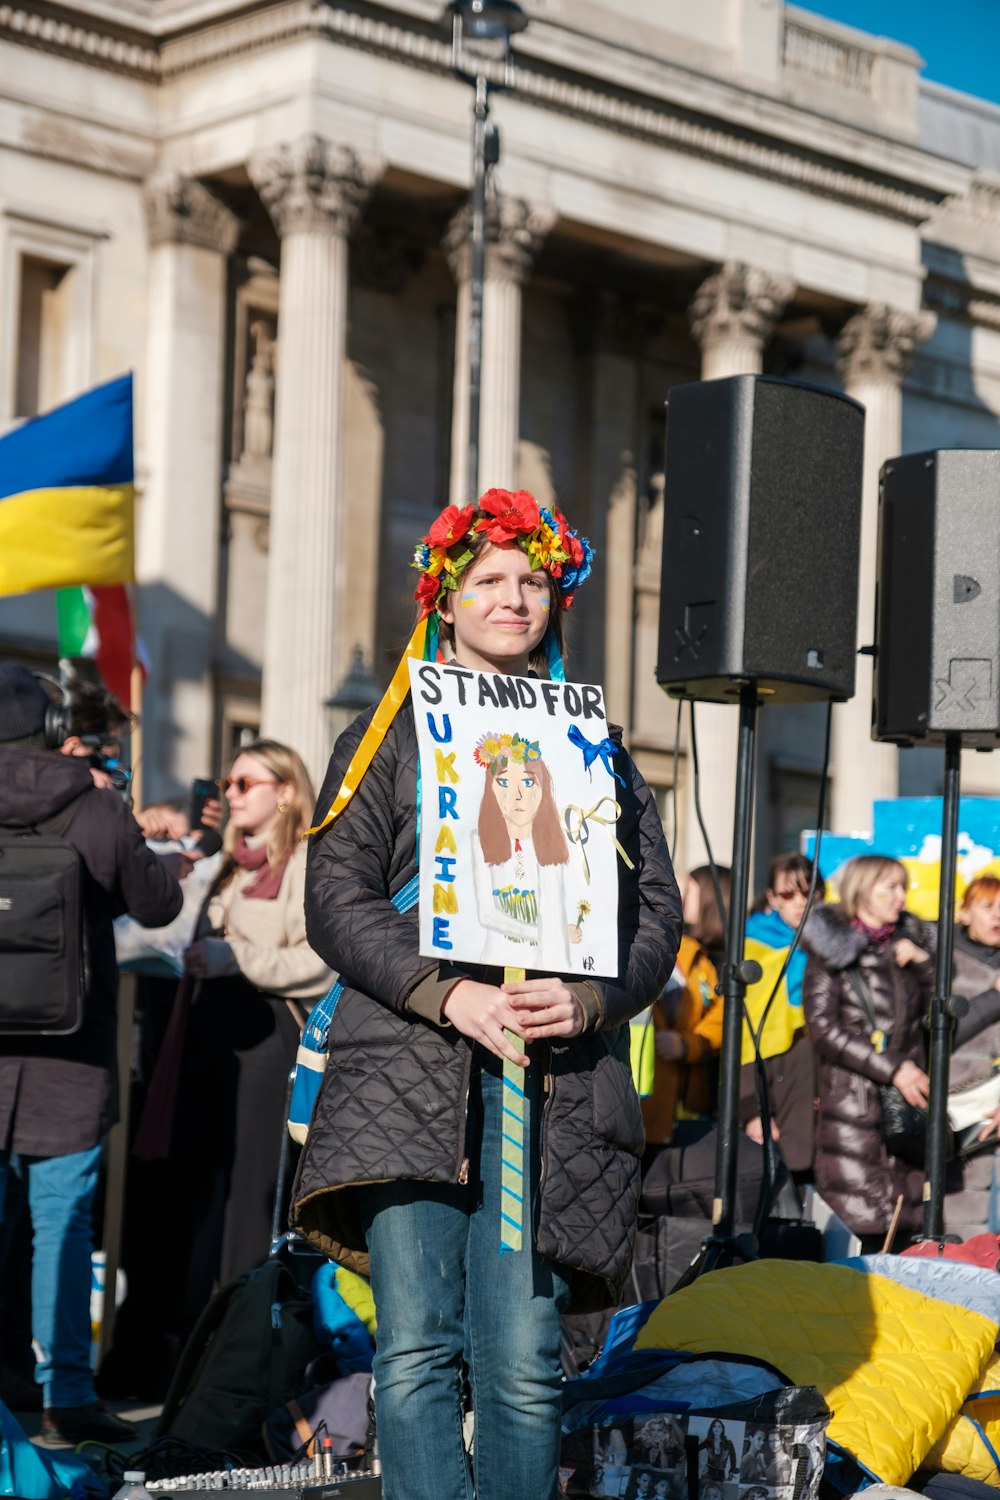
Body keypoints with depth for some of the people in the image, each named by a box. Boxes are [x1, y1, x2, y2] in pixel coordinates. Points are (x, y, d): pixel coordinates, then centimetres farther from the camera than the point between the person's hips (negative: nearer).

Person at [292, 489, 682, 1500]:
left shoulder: (594, 749, 20)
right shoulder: (390, 736, 14)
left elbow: (655, 905, 13)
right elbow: (336, 899, 3)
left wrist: (590, 998, -8)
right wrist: (449, 996, -12)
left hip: (555, 1081, 1)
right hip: (410, 1068, -1)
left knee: (522, 1358, -4)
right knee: (417, 1348, -10)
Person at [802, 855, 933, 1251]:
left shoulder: (907, 943, 16)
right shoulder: (832, 949, 2)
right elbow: (823, 1028, -7)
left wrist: (922, 962, 1)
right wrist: (892, 1069, -12)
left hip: (909, 1097, 5)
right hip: (852, 1099, -5)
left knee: (909, 1221, 0)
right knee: (859, 1223, -8)